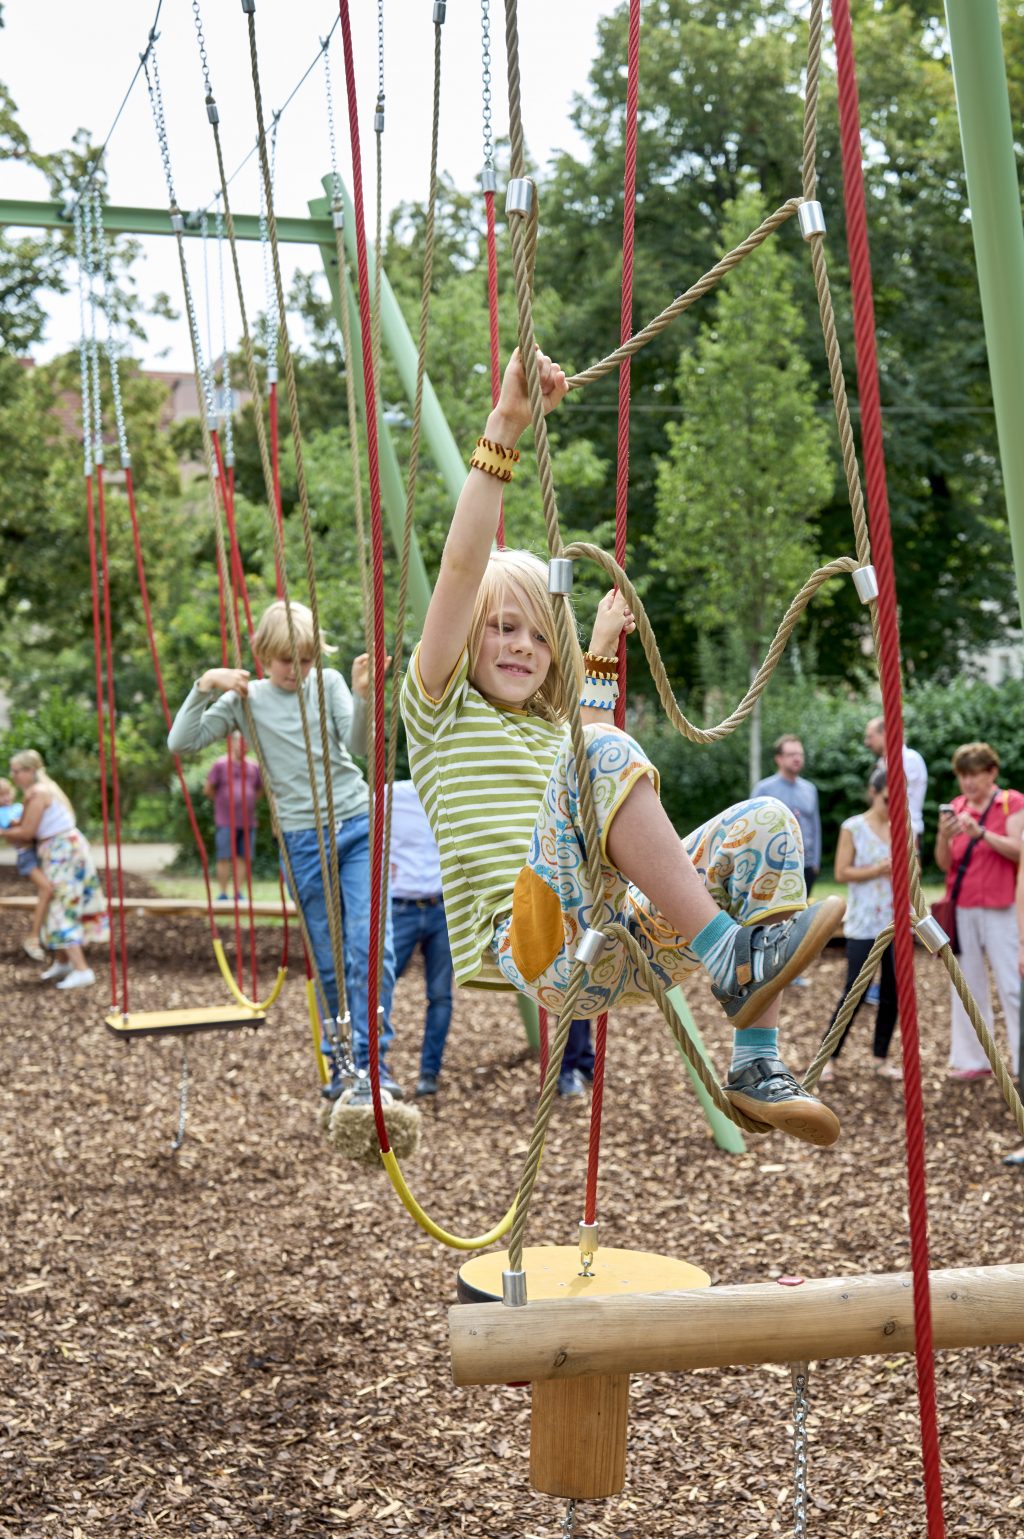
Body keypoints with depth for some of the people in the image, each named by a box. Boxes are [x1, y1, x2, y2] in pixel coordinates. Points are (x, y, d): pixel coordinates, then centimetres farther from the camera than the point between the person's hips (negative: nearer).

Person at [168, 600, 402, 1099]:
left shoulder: (328, 683, 5)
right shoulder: (246, 699, 4)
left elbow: (358, 744, -9)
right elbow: (181, 743, -2)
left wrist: (362, 696, -26)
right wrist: (205, 685, -11)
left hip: (358, 826, 0)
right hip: (304, 841, 0)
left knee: (370, 946, -12)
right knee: (329, 961, 5)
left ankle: (372, 1061, -6)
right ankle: (338, 1062, 19)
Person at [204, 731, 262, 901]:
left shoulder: (253, 766, 10)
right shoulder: (220, 764, -3)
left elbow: (259, 789, 23)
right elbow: (208, 789, 0)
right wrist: (221, 801, 8)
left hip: (248, 822, 4)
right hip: (226, 822, -4)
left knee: (243, 857, 4)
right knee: (224, 858, -2)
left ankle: (237, 892, 11)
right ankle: (222, 893, 5)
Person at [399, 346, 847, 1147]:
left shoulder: (557, 728, 30)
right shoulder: (440, 707, 11)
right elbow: (462, 566, -2)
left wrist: (600, 657, 46)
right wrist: (504, 428, -9)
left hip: (624, 946, 7)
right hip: (531, 950, -7)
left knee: (766, 822, -13)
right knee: (601, 756, -30)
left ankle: (759, 1065, -19)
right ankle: (733, 959, -34)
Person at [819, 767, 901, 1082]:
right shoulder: (853, 828, -5)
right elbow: (842, 873, -8)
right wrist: (878, 870, -17)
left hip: (897, 922, 4)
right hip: (864, 924, -4)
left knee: (893, 991, 5)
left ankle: (881, 1057, 17)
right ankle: (828, 1056, 8)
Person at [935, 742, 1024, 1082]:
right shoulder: (956, 808, 9)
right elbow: (944, 863, 6)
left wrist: (980, 832, -24)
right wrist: (944, 836, -14)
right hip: (962, 909, 5)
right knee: (966, 985, 8)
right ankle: (973, 1059, 16)